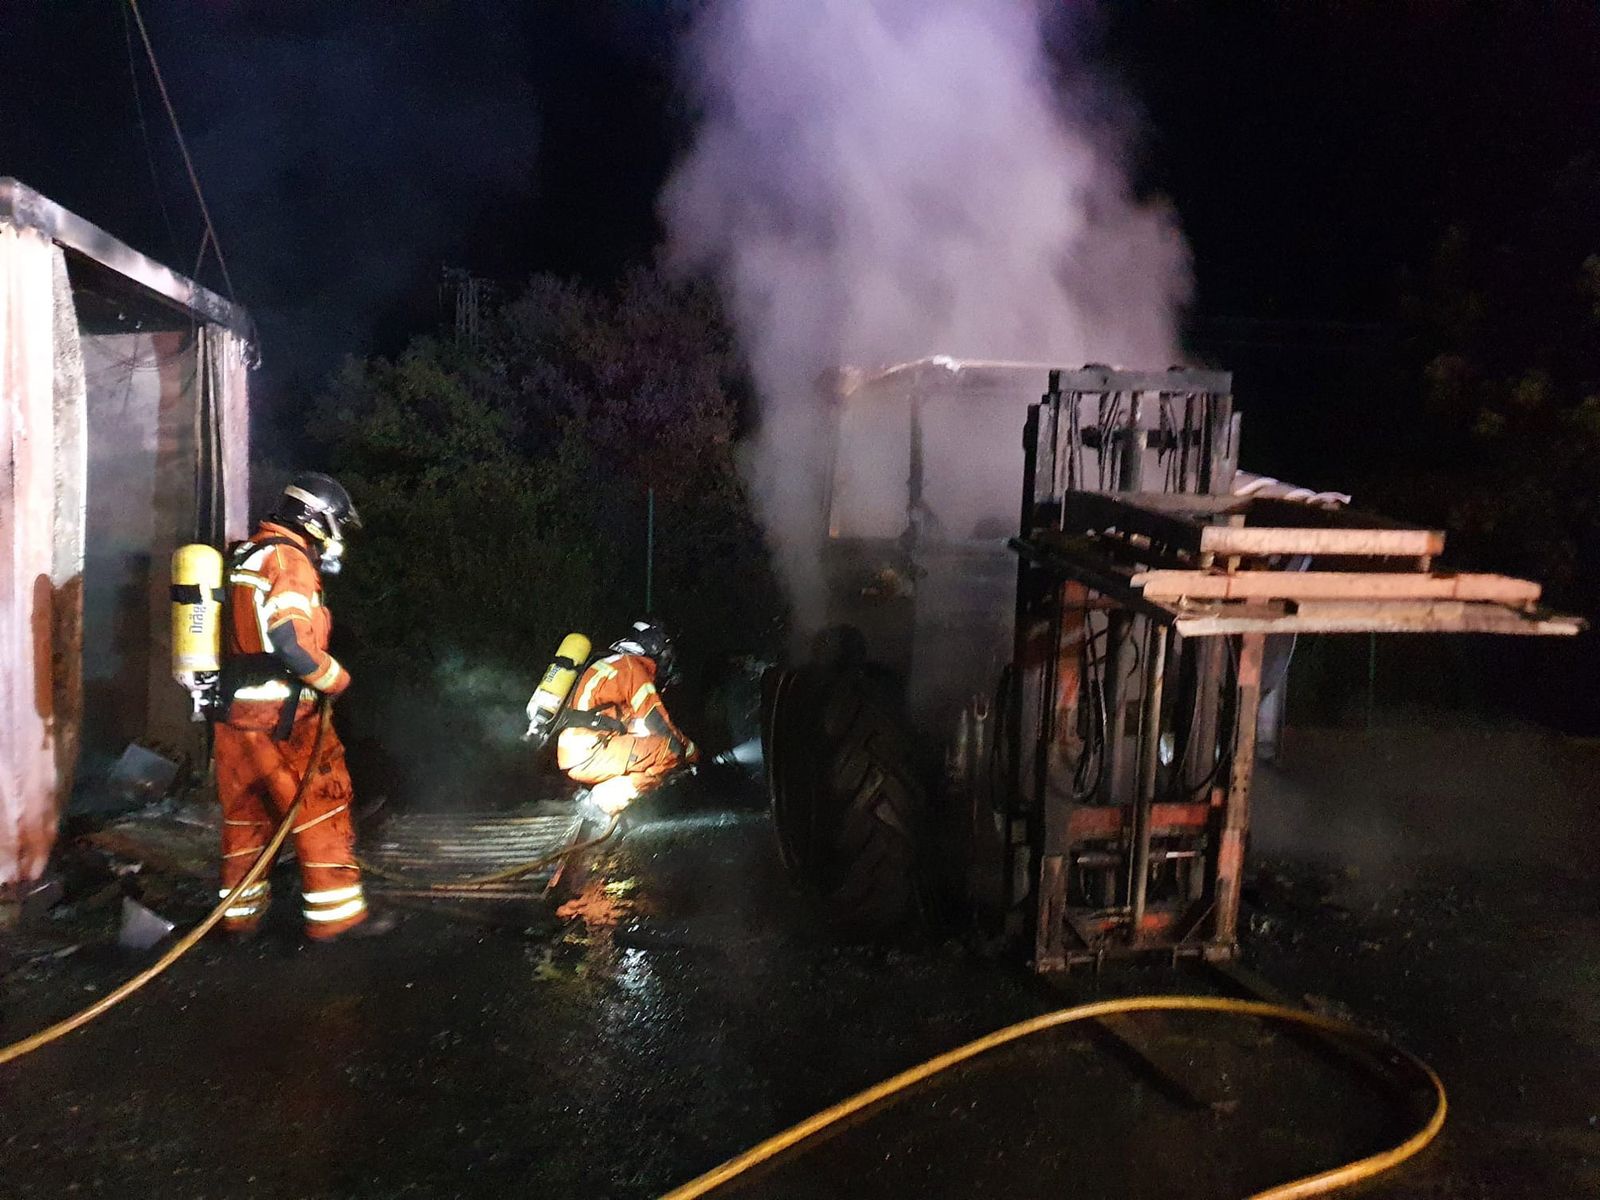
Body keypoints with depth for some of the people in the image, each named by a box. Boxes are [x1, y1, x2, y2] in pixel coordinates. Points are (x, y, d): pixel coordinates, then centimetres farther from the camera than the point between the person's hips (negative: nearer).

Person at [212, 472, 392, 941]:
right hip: (281, 717, -9)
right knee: (322, 809, 0)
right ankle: (336, 914, 5)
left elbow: (248, 637, 18)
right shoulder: (291, 561, -13)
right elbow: (291, 640, -24)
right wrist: (336, 679, -12)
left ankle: (241, 913, 27)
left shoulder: (244, 555, 16)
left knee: (244, 812, 17)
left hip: (234, 710, 9)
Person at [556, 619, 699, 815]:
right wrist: (693, 753, 5)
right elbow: (659, 724, -8)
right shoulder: (632, 667, -4)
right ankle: (611, 796, -16)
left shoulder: (608, 664, 25)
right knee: (670, 750, -14)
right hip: (589, 754, -9)